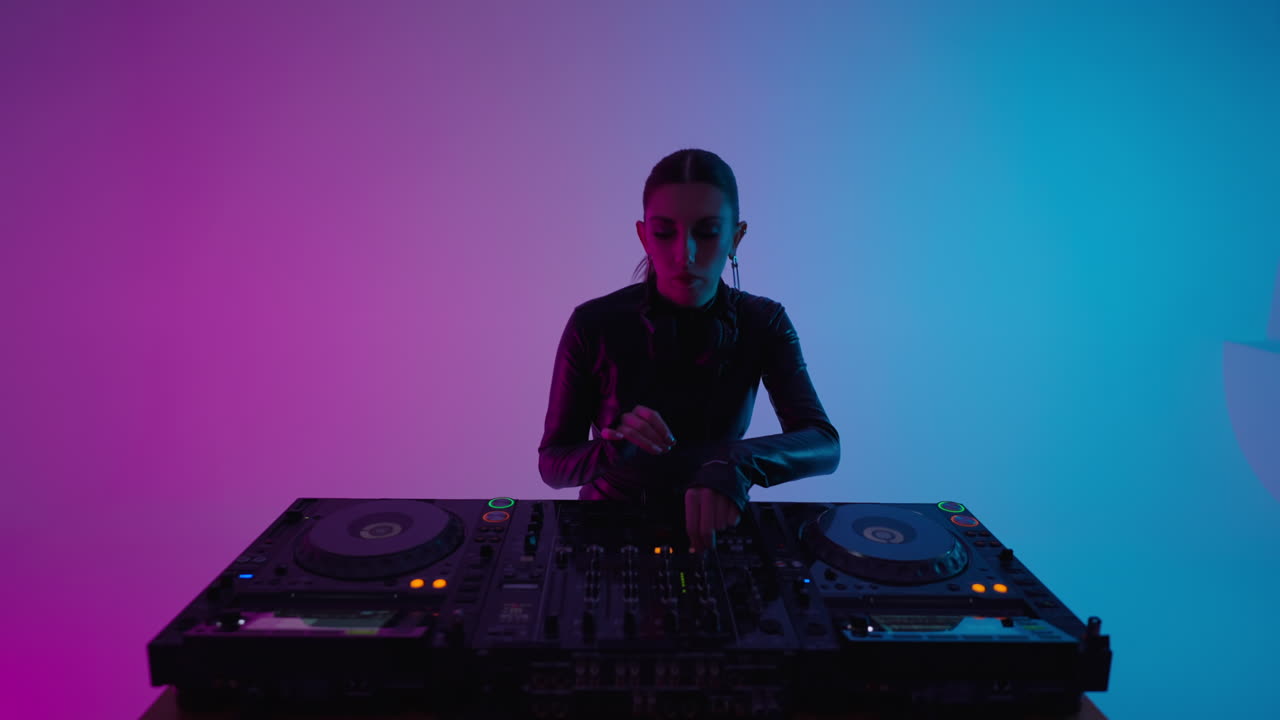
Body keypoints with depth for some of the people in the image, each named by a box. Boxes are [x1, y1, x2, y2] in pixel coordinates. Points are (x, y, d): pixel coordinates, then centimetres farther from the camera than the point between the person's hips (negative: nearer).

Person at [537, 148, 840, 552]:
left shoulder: (763, 325, -6)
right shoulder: (594, 325, -12)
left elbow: (824, 444, -18)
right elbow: (552, 464, -6)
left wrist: (734, 464, -38)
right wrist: (614, 449, -28)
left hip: (709, 533, 2)